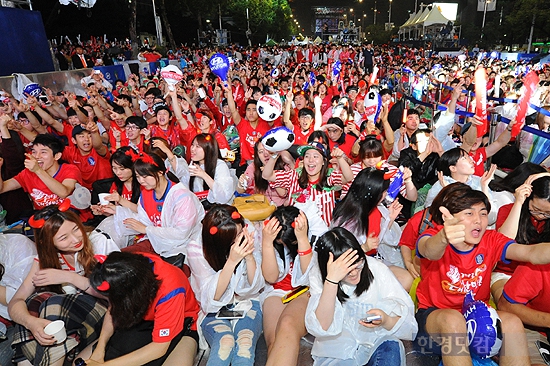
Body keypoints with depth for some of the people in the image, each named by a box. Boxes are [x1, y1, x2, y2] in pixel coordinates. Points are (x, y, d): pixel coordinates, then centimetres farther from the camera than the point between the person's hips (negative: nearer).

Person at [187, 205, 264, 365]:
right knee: (225, 341, -32)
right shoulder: (197, 250, -18)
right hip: (214, 309, -1)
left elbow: (256, 286, -8)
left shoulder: (247, 240, -13)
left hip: (247, 304, 1)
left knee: (246, 341, -30)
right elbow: (213, 296, -19)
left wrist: (249, 256, -27)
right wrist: (232, 261, -33)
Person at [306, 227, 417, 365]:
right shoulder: (318, 276, -13)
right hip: (337, 351, 1)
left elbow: (405, 322, -7)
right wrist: (331, 281, -35)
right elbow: (322, 328, -24)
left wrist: (385, 320, -31)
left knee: (391, 347, -30)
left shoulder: (376, 269, -11)